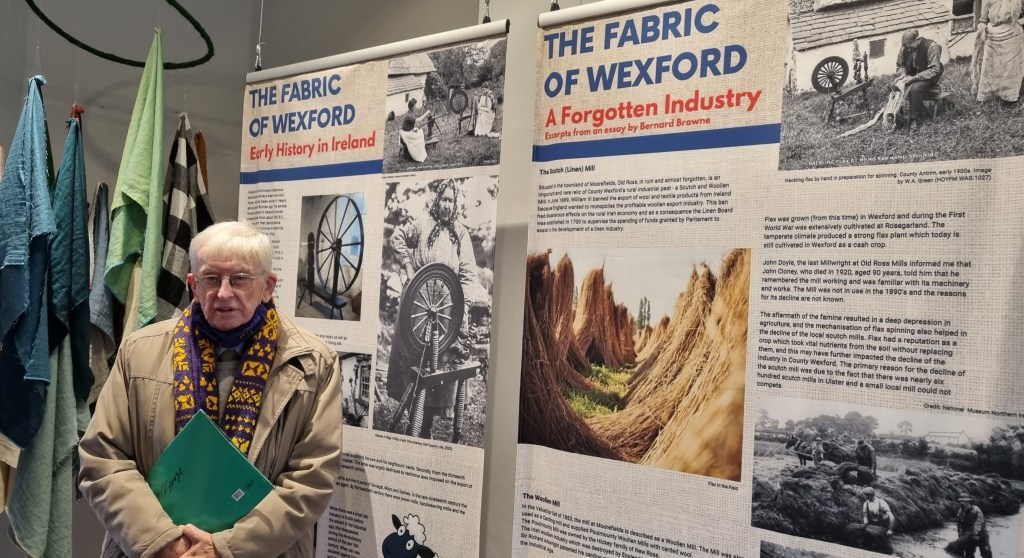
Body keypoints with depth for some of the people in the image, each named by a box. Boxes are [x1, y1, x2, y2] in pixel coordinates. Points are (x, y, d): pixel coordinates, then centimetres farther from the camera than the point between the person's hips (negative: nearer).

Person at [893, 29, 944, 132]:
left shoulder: (931, 46, -21)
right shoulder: (905, 48, -6)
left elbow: (935, 69, -24)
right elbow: (900, 65, 10)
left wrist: (914, 77, -32)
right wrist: (903, 75, -13)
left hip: (928, 78, -5)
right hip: (910, 76, 5)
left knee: (915, 88, -35)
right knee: (895, 87, -23)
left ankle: (914, 120, -26)